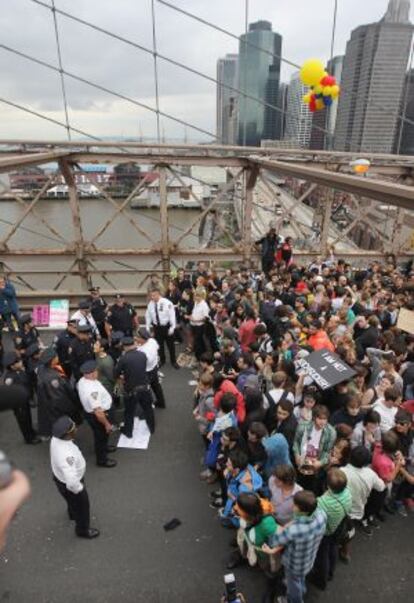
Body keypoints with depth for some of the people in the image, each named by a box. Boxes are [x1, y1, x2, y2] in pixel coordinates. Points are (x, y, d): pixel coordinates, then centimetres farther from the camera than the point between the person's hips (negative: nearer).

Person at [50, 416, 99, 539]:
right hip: (69, 485, -7)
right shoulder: (67, 456, -47)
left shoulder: (56, 438, -21)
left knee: (72, 501, 39)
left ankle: (73, 514, 70)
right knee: (81, 507, 24)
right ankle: (83, 530, 53)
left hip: (60, 476, 7)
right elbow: (72, 482, -45)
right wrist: (79, 488, -23)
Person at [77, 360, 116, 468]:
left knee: (103, 434, 33)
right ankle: (102, 460, 43)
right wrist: (107, 424, -19)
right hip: (96, 416, -9)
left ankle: (104, 447, 62)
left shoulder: (82, 380, -11)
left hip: (90, 411, 9)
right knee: (101, 436, 17)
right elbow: (98, 412, -35)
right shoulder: (92, 391, -40)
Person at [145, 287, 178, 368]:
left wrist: (172, 327, -16)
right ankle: (162, 360, 38)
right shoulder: (151, 304, -6)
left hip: (167, 326, -4)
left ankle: (173, 361, 29)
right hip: (157, 327, 4)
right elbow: (148, 316, 5)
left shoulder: (167, 303, -20)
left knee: (170, 344, 11)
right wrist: (148, 327, 3)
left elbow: (172, 315, -16)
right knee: (159, 344, 17)